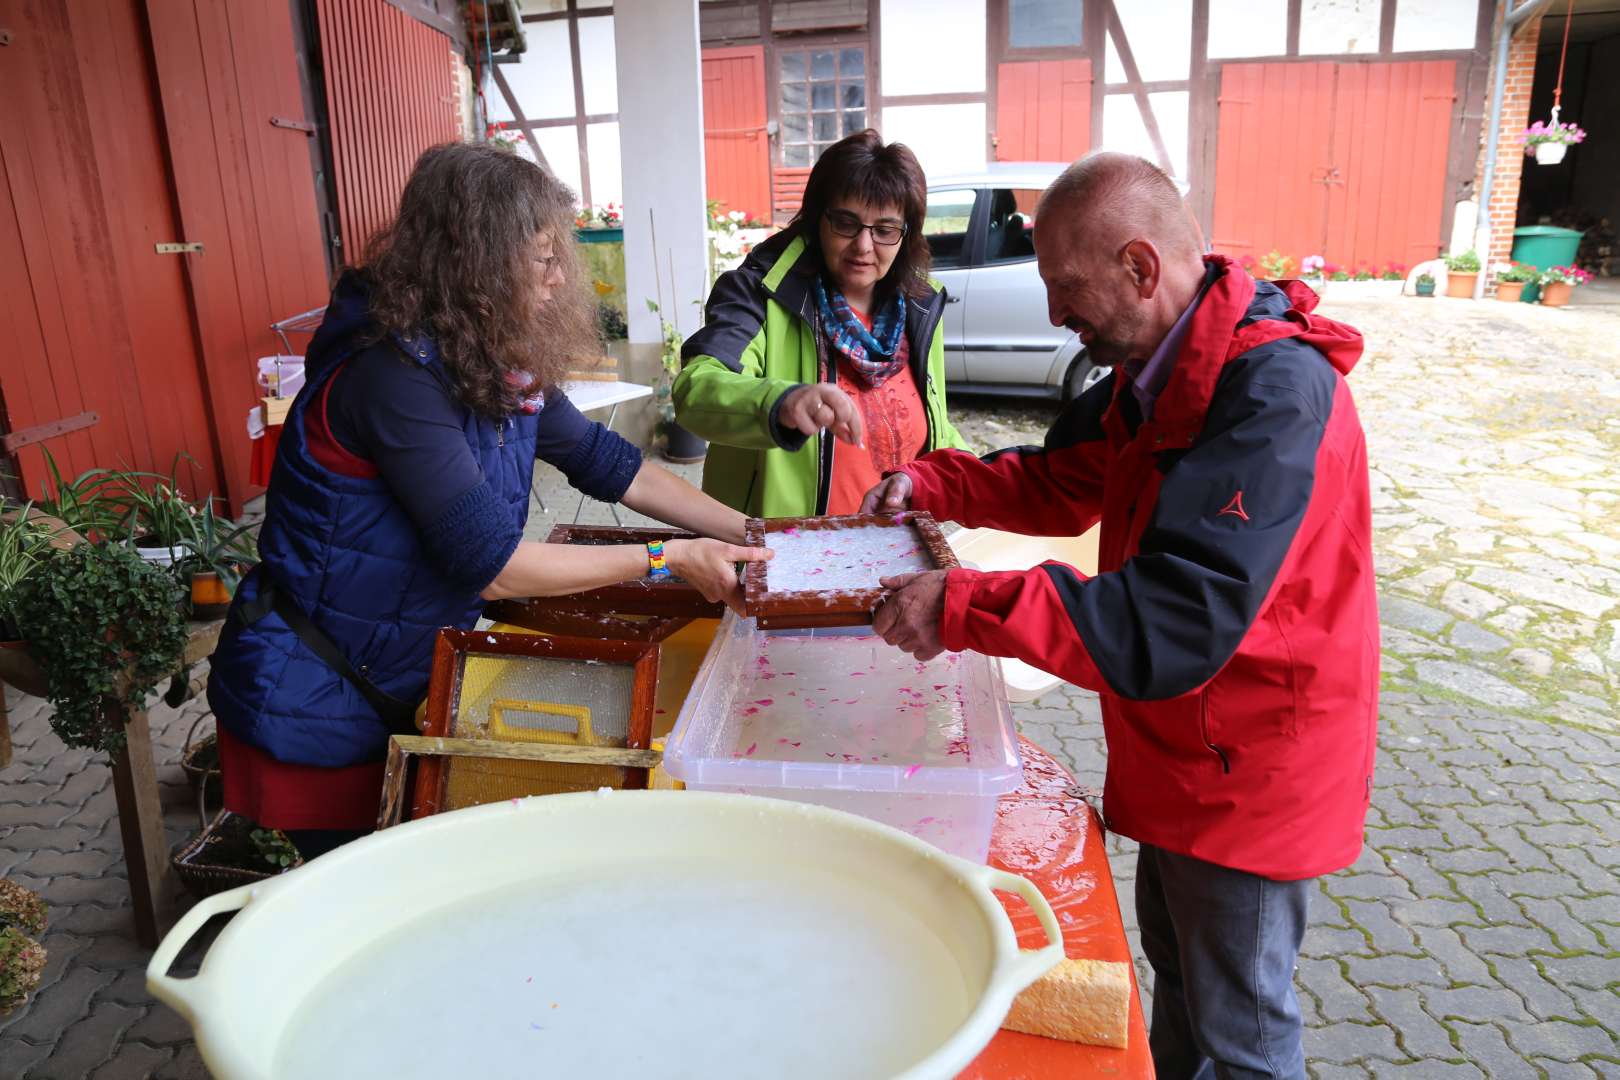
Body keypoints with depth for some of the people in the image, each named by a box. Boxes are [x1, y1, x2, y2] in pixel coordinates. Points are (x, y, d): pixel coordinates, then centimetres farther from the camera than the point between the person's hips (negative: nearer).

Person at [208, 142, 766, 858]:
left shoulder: (498, 363, -3)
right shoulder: (393, 375, -28)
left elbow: (605, 462, 5)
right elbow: (491, 563, -29)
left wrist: (748, 531, 0)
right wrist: (669, 560, -22)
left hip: (397, 690, 7)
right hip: (316, 710, -7)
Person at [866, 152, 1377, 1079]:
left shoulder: (1273, 391, -30)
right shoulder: (1167, 368, 1)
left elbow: (1179, 624, -38)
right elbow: (1064, 481, 13)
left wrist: (965, 606, -36)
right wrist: (930, 484, -2)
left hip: (1249, 771, -9)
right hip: (1183, 748, 9)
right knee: (1175, 968, 27)